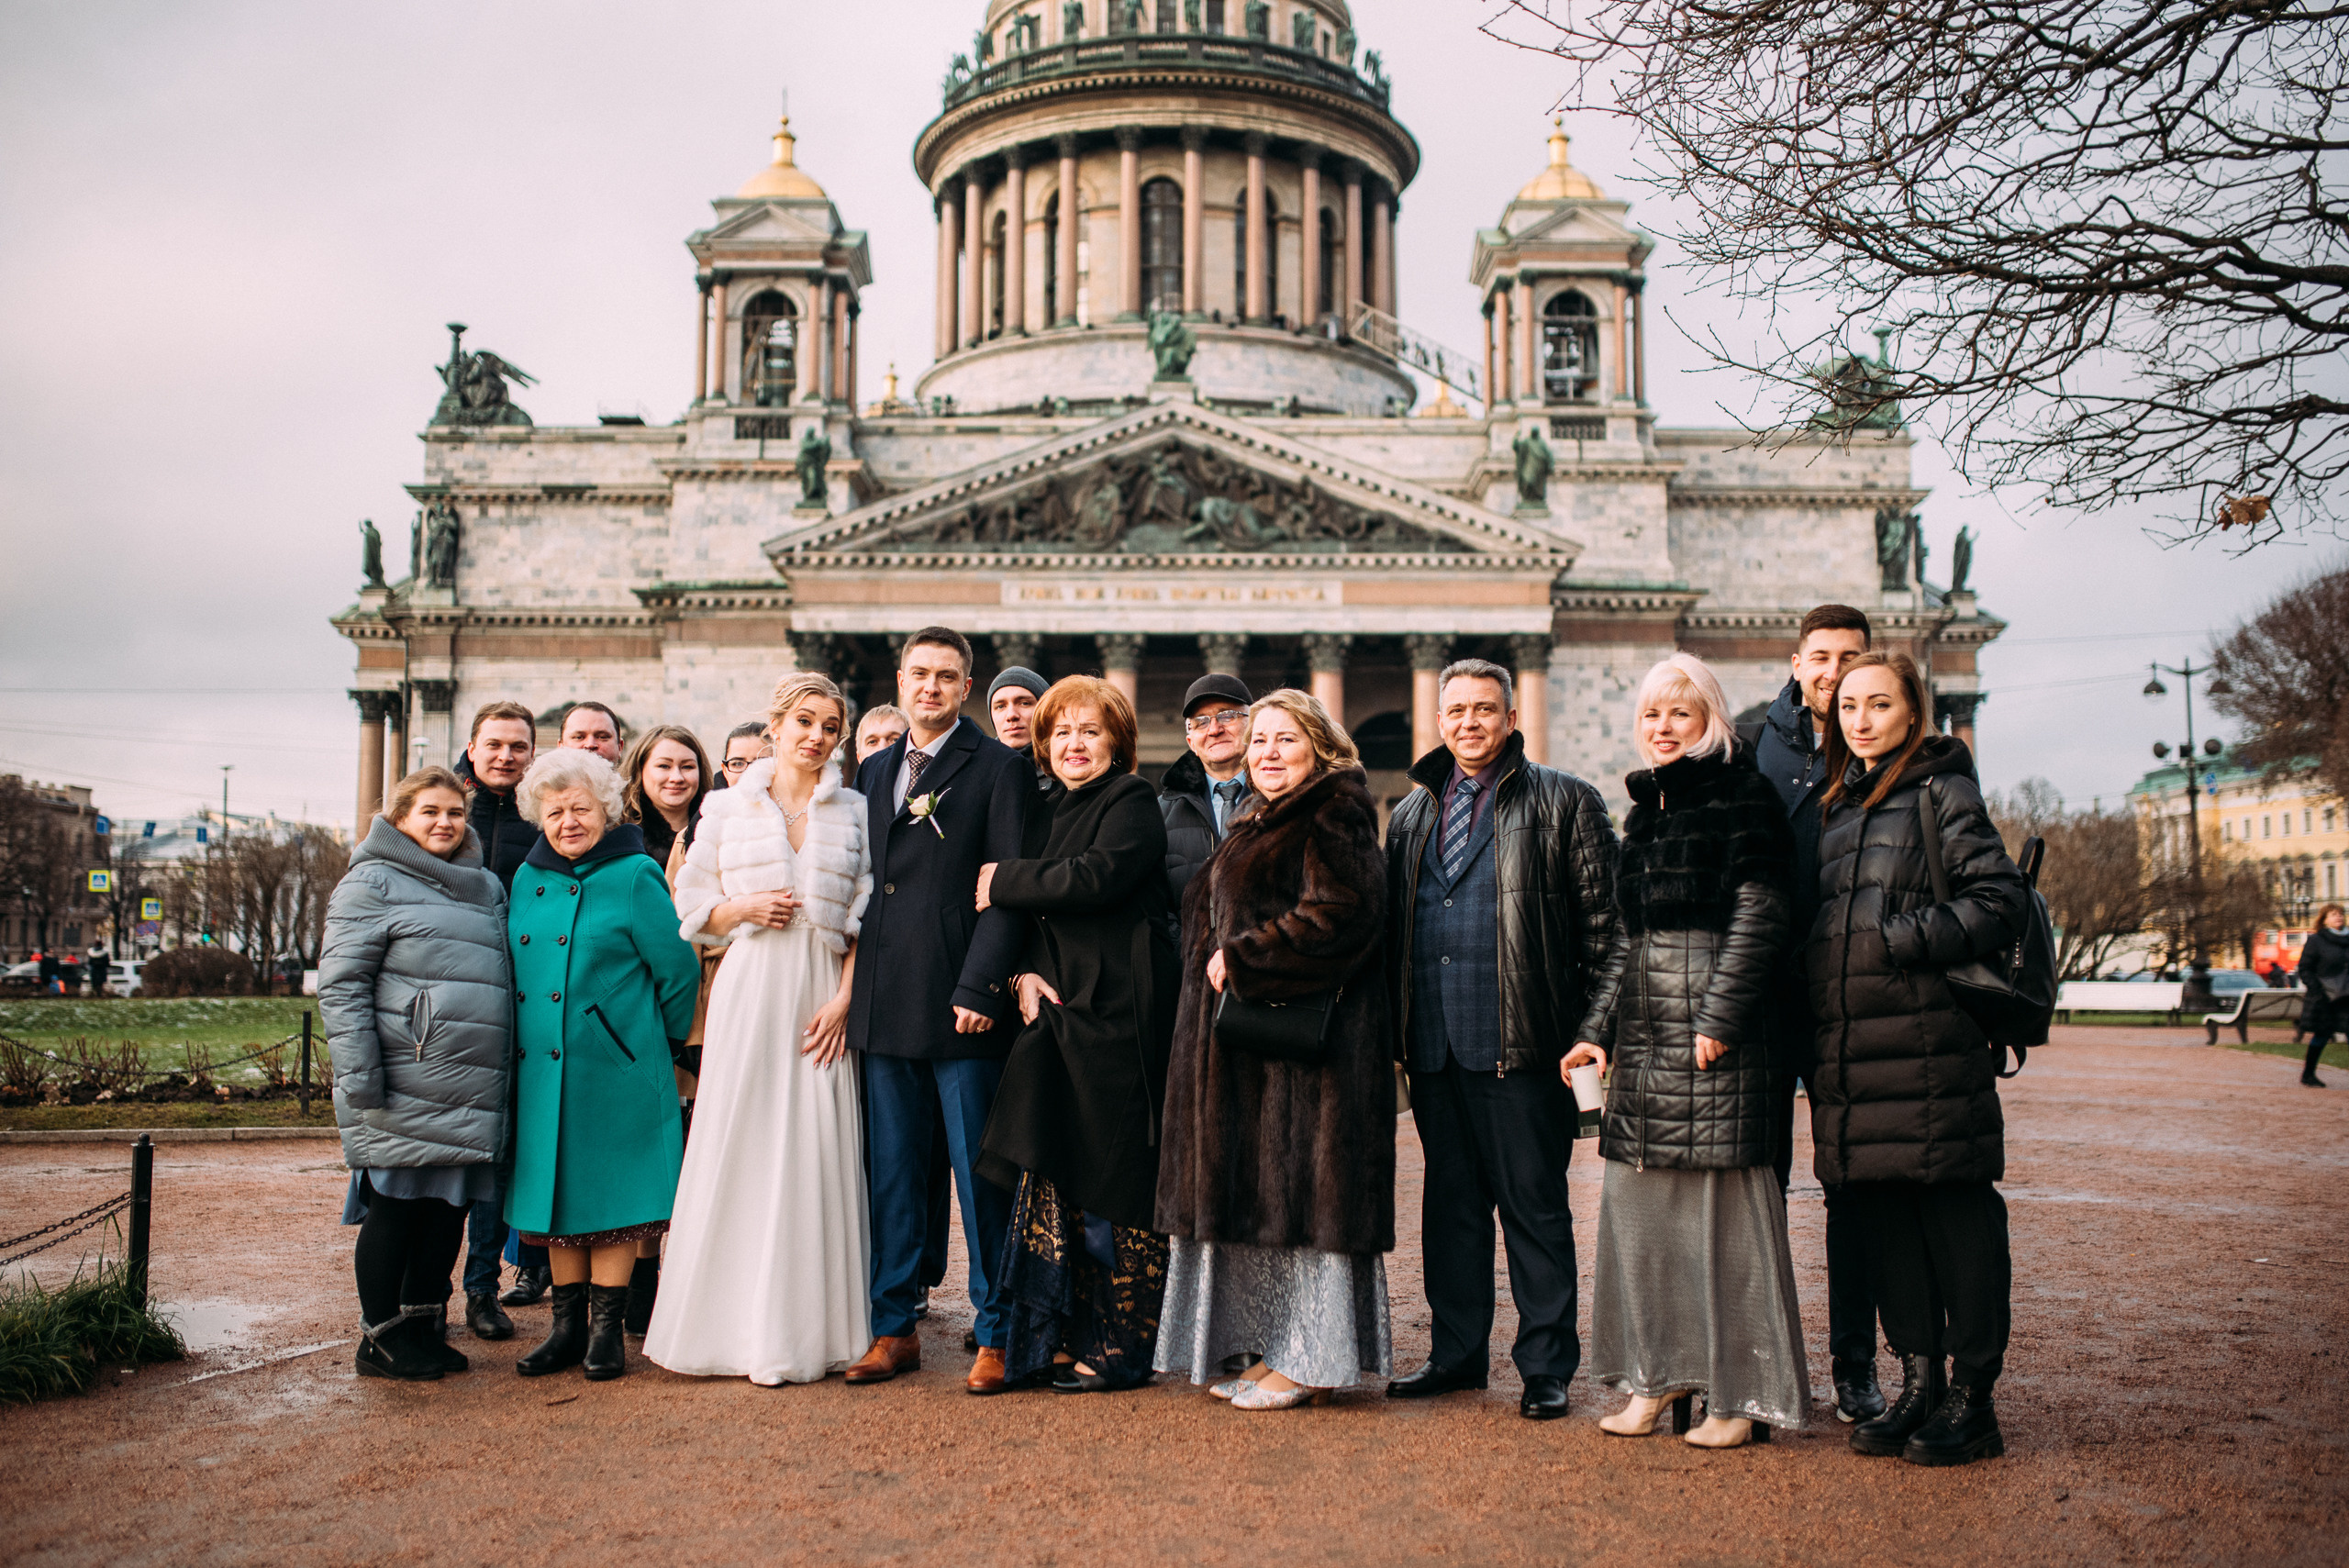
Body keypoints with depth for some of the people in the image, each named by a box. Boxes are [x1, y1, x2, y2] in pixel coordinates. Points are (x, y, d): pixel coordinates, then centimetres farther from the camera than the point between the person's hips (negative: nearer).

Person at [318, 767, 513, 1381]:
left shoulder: (488, 887, 19)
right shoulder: (373, 882, -2)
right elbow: (340, 983, -8)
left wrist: (505, 1071, 17)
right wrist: (360, 1073, -16)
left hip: (470, 1093, 6)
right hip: (404, 1089, -6)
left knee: (450, 1205, 10)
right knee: (395, 1205, 2)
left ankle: (423, 1325, 23)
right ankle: (381, 1337, 14)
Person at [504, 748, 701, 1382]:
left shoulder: (635, 876, -7)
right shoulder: (527, 880, 10)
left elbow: (678, 969, -6)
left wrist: (654, 1042, 3)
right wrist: (525, 1044, 18)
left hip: (614, 1069, -5)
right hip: (540, 1069, 5)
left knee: (609, 1194, 1)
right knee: (555, 1193, 10)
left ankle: (607, 1329, 11)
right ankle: (569, 1324, 21)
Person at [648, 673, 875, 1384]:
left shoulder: (857, 812, 9)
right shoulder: (728, 807, 9)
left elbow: (868, 919, 4)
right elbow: (693, 908, 11)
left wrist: (844, 998, -7)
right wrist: (746, 909, -8)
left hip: (825, 992, 0)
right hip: (750, 987, 0)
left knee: (817, 1153, 0)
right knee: (738, 1147, -2)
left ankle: (807, 1328, 10)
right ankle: (732, 1322, 9)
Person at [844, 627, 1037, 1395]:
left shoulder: (1000, 769, -2)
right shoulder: (873, 772, 17)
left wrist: (979, 988, -16)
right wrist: (856, 991, 10)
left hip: (962, 1008, -5)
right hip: (885, 1007, 6)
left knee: (980, 1175, 1)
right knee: (891, 1173, 11)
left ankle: (996, 1334, 11)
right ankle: (893, 1327, 22)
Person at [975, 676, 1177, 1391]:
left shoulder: (1133, 804, -4)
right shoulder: (1049, 814, 19)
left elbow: (1097, 877, -20)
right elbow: (1035, 914, 16)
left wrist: (1003, 881, -10)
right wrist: (1025, 972, -4)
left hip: (1116, 1013, -7)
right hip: (1054, 1012, 7)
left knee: (1113, 1181, -2)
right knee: (1051, 1174, 6)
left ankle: (1120, 1348, 8)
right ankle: (1059, 1335, 17)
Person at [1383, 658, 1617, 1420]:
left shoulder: (1563, 802, 2)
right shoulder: (1413, 812, 17)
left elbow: (1602, 920, -2)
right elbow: (1390, 922, 18)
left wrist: (1592, 1026, -8)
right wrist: (1396, 1021, 10)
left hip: (1520, 1043, -5)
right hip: (1433, 1040, 5)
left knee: (1534, 1206, 2)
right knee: (1450, 1200, 13)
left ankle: (1547, 1365, 13)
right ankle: (1458, 1351, 25)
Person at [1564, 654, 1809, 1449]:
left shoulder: (1740, 796, -4)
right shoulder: (1646, 809, 19)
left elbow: (1760, 915, -11)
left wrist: (1719, 1017, -18)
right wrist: (1599, 1029, 16)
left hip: (1716, 1036, -8)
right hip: (1645, 1040, 8)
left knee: (1725, 1205, -3)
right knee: (1638, 1202, 9)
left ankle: (1746, 1393, 8)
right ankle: (1659, 1374, 21)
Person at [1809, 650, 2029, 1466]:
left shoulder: (1942, 792, -1)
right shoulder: (1835, 808, 19)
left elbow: (2001, 901, -9)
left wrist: (1906, 940, -15)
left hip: (1930, 1040, -7)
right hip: (1847, 1046, 7)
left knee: (1956, 1213, -1)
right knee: (1886, 1215, 10)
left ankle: (1970, 1400, 8)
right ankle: (1917, 1383, 19)